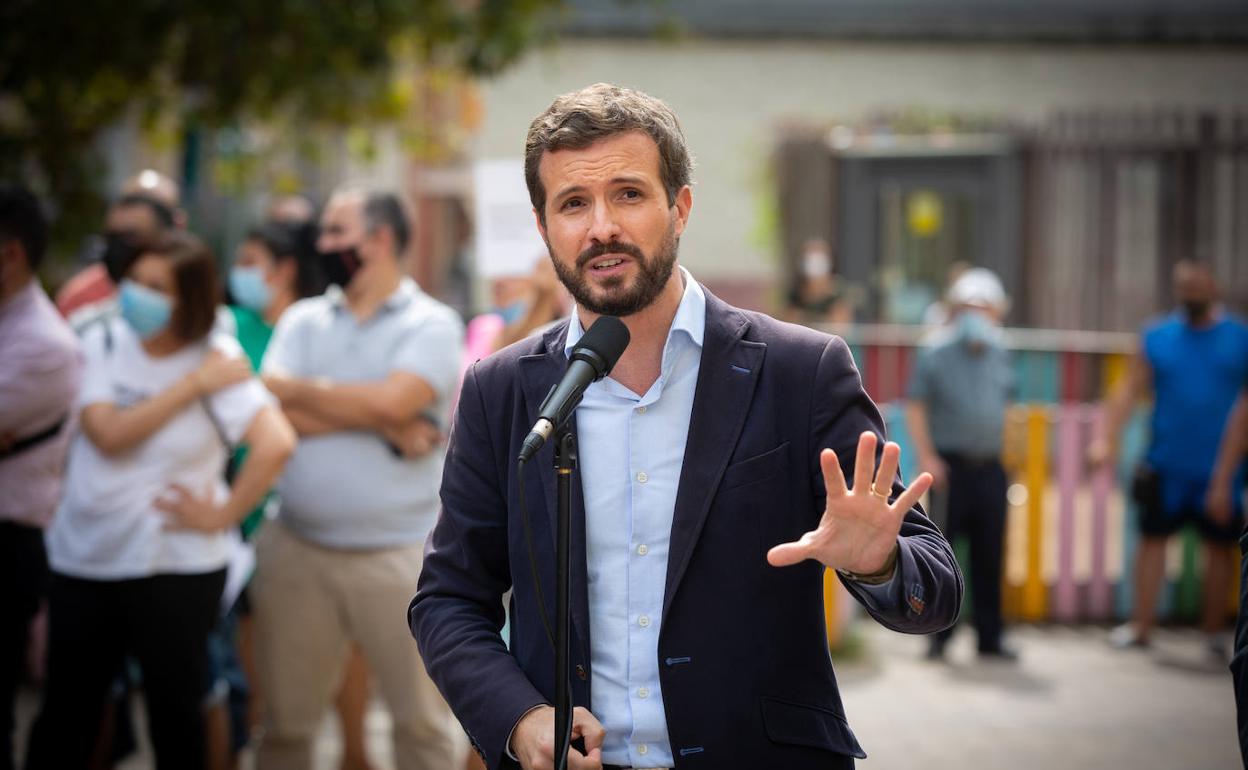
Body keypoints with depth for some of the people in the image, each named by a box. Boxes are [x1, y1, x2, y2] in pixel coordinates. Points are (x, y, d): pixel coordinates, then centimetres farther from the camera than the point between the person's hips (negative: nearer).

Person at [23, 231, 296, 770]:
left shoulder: (217, 359, -10)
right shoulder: (103, 344, 0)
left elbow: (276, 443, -22)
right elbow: (109, 434, -15)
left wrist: (222, 516, -16)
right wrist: (193, 385, -16)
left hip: (175, 568, -3)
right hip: (83, 559, 3)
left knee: (176, 711, 10)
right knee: (65, 711, 13)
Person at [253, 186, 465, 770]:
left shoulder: (431, 324, -1)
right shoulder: (302, 320, 10)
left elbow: (391, 403, -18)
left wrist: (297, 388, -5)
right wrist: (381, 424, -13)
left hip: (399, 556, -3)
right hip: (297, 550, 3)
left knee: (422, 720, 4)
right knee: (286, 719, 10)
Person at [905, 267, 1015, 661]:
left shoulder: (999, 355, 12)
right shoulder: (935, 352, -3)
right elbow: (916, 406, -4)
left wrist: (1006, 451, 15)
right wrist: (927, 457, -12)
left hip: (989, 467, 5)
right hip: (950, 465, -4)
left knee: (989, 554, 6)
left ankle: (989, 637, 12)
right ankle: (940, 634, 7)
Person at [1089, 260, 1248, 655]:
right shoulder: (1157, 337, 5)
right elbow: (1129, 390, 1)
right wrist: (1108, 437, -11)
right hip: (1166, 466, 1)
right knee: (1153, 538, 3)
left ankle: (1214, 631, 16)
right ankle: (1141, 626, 10)